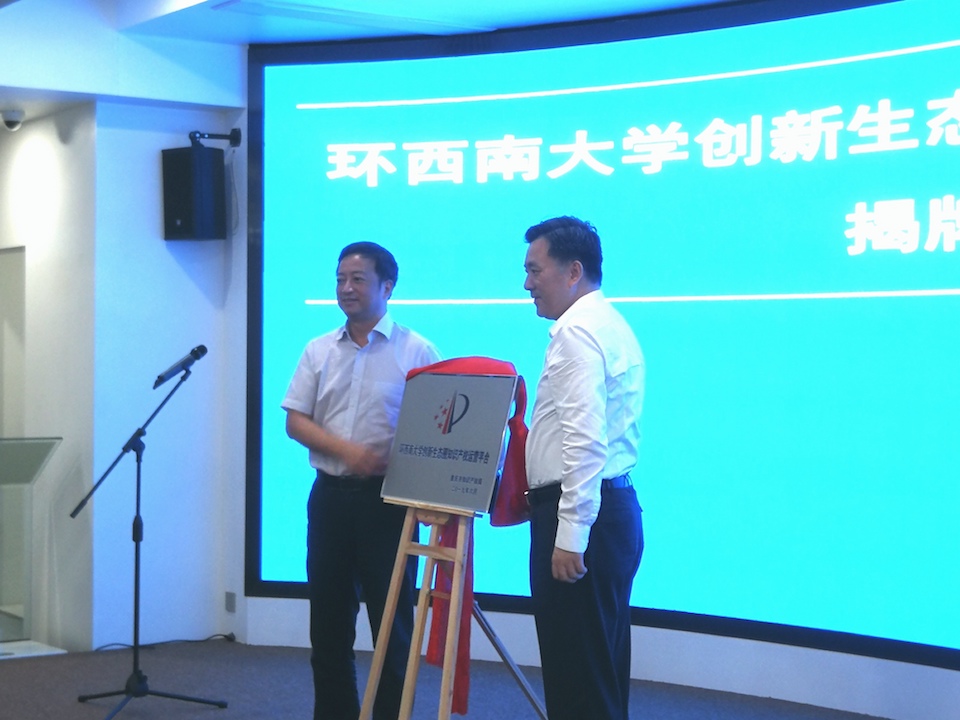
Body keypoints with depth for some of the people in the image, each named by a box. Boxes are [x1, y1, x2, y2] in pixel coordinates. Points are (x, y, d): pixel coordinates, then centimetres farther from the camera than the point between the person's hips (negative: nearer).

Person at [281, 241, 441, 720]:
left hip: (388, 498, -4)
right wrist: (347, 450, -12)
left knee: (391, 618, 0)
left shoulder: (415, 351, -2)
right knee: (328, 616, 10)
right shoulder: (319, 351, 10)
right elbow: (295, 421, 4)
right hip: (330, 495, 4)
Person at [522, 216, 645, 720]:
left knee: (577, 679, -6)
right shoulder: (611, 324, 19)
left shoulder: (578, 329, -13)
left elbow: (585, 438, -22)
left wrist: (570, 535, -23)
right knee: (602, 674, 15)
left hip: (581, 513, -11)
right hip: (614, 505, 11)